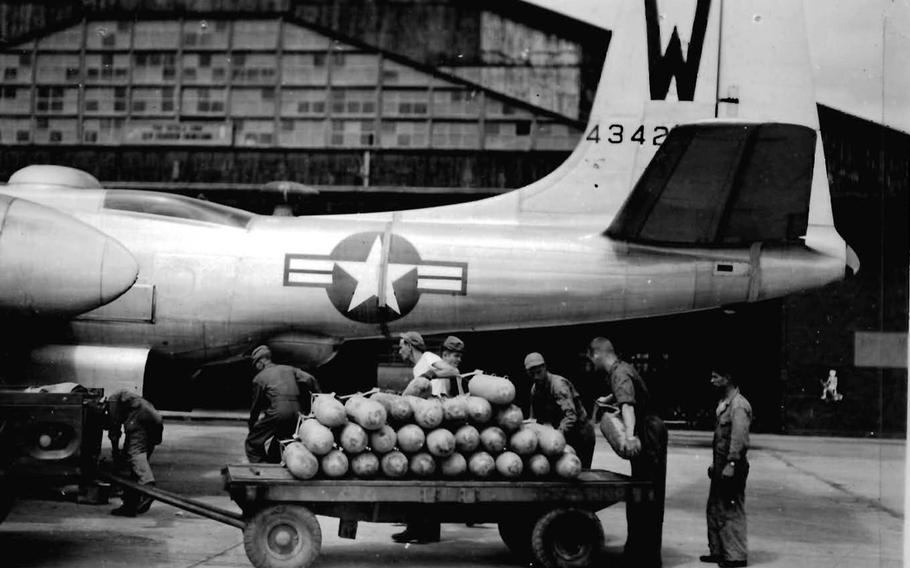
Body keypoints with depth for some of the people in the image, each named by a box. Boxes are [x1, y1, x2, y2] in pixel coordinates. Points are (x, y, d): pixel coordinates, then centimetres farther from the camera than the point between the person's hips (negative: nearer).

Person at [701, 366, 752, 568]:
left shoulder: (739, 405, -16)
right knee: (714, 509, 14)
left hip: (732, 466, -10)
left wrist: (731, 464, -25)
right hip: (721, 465, 10)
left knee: (732, 511, -4)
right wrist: (715, 462, 21)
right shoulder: (724, 403, 16)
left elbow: (739, 438, -22)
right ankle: (718, 551, 23)